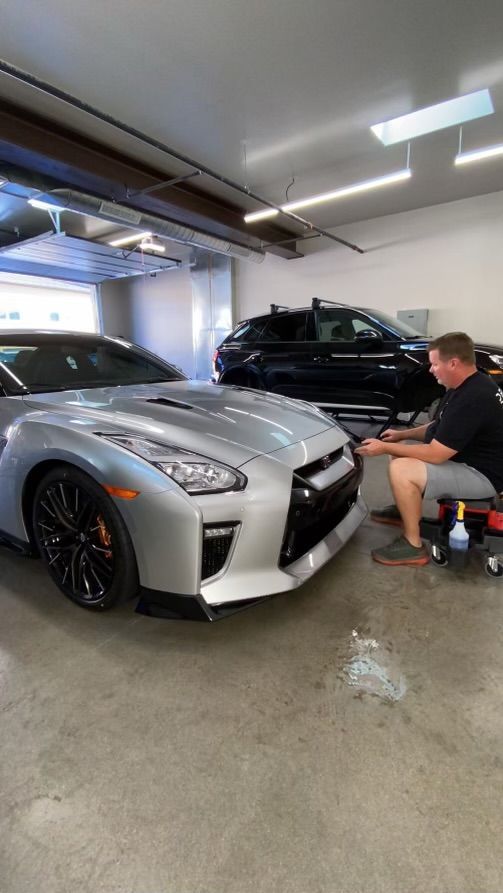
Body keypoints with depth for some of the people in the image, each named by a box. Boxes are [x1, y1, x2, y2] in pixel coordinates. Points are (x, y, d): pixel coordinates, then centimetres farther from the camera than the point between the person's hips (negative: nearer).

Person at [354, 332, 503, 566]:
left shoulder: (472, 399, -29)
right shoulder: (465, 386, 4)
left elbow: (435, 455, -29)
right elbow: (439, 427, 17)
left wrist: (385, 448, -20)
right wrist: (403, 435, 5)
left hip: (481, 473, -11)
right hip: (463, 456, 11)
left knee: (400, 470, -27)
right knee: (400, 453, 13)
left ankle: (413, 546, -11)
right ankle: (404, 509, 28)